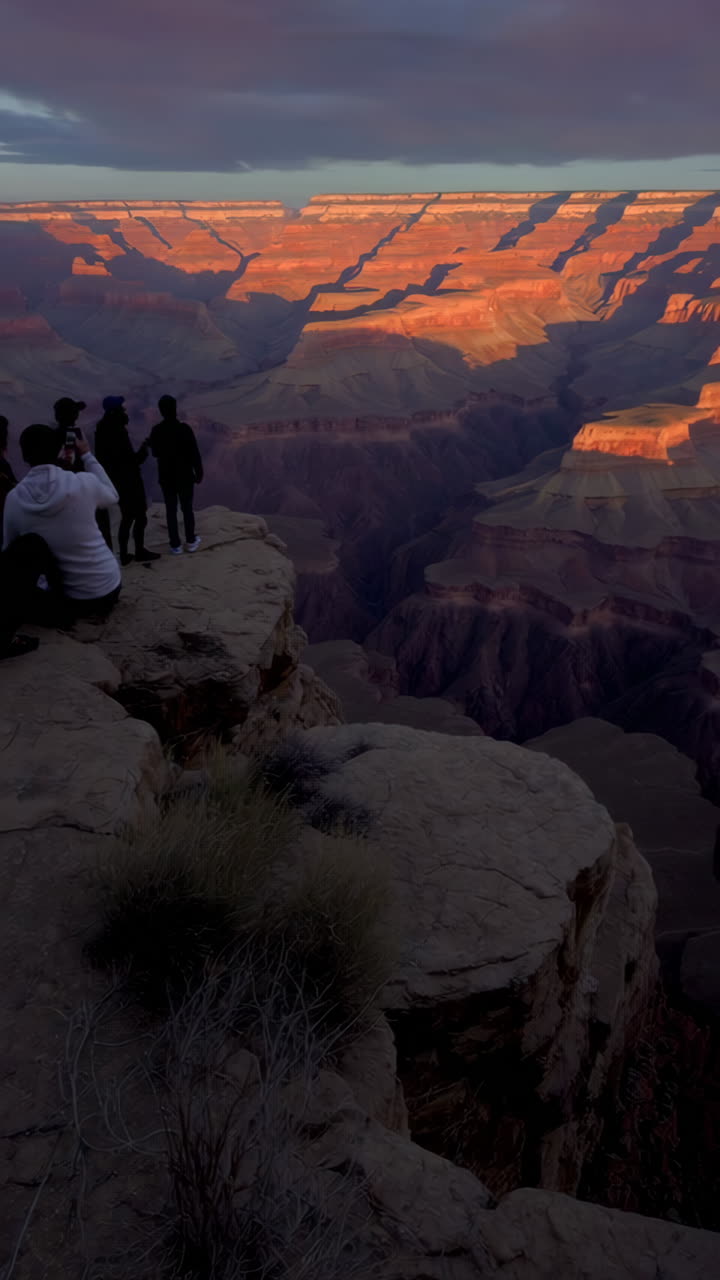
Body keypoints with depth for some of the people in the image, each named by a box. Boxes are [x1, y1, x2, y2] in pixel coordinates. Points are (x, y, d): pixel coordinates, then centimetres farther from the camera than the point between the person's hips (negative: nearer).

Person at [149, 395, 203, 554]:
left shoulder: (156, 431, -7)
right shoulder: (184, 428, -17)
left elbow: (155, 453, 8)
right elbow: (195, 453, -14)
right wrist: (199, 472, -1)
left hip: (166, 476, 2)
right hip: (185, 476, -2)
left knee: (171, 510, 8)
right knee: (187, 508, 13)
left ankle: (175, 545, 10)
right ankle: (191, 541, 20)